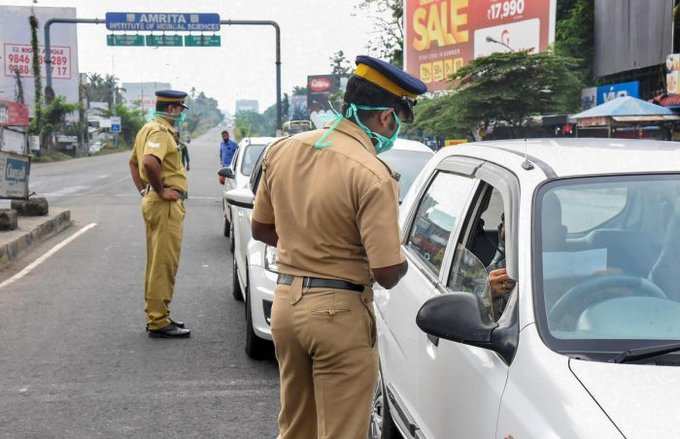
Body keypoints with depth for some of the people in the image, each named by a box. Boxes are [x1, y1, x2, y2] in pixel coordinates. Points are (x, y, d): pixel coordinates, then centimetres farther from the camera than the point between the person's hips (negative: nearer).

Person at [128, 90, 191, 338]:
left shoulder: (148, 129, 17)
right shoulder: (161, 131, -16)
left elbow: (134, 162, 28)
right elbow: (150, 162, -33)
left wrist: (143, 190, 19)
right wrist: (161, 191, -23)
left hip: (153, 202, 11)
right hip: (166, 204, -11)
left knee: (157, 262, 17)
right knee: (164, 264, -6)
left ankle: (156, 315, 26)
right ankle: (159, 322, -3)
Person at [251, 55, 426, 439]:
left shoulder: (282, 150, 2)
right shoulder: (373, 175, -19)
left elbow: (261, 229, 14)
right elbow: (387, 273, -19)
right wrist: (402, 258, 3)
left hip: (285, 302, 7)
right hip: (339, 312, -7)